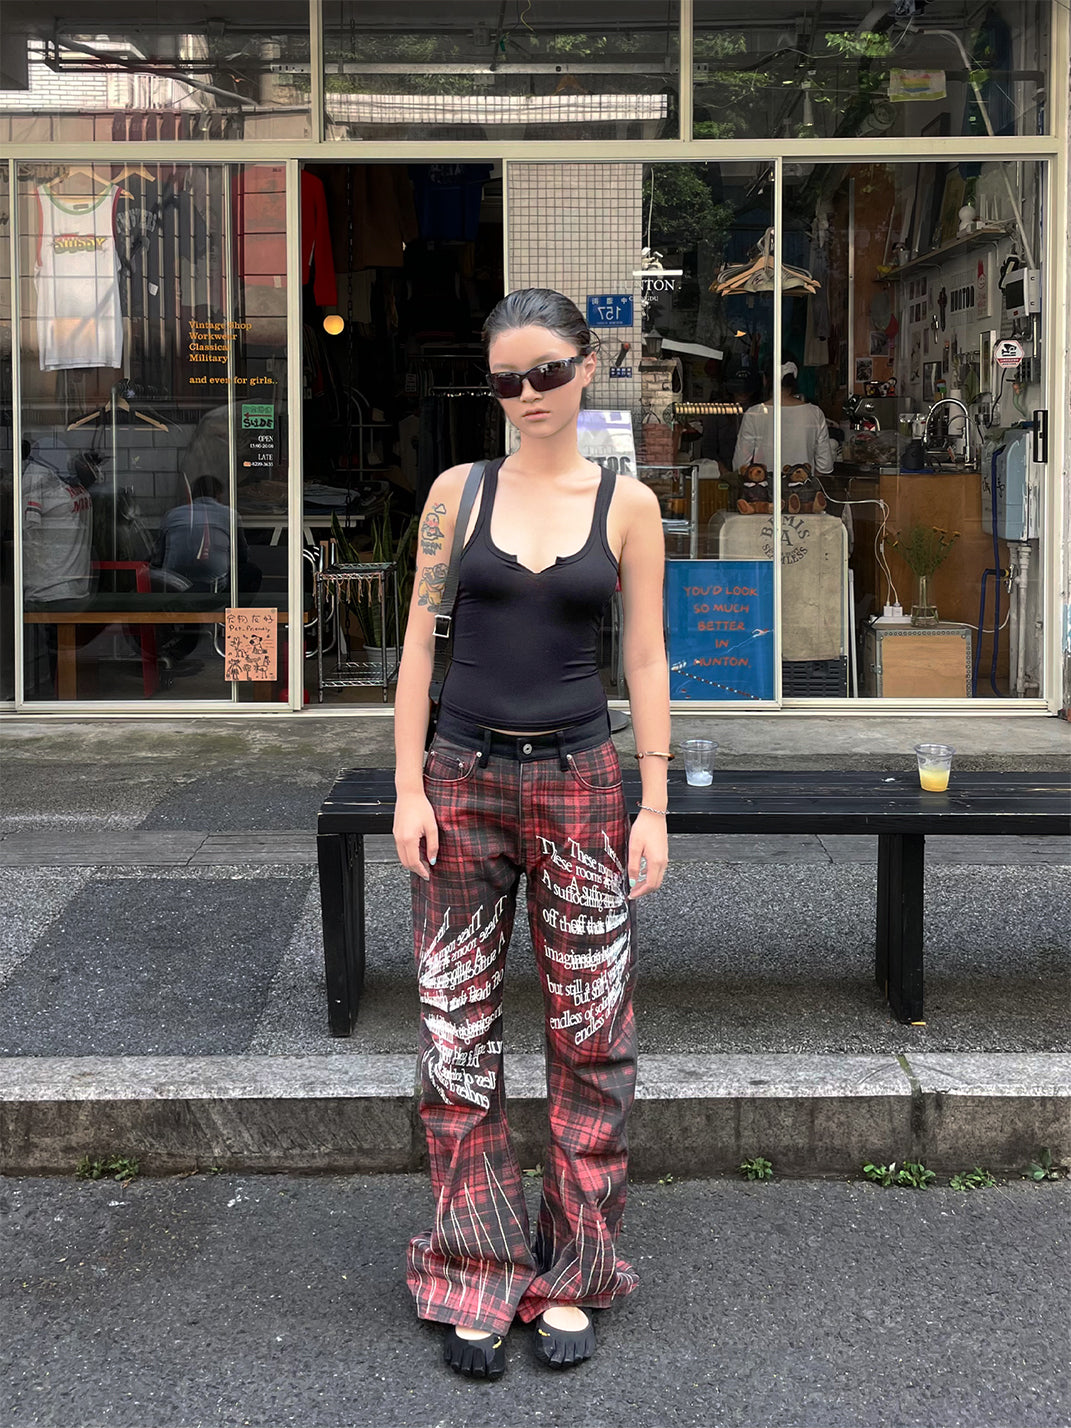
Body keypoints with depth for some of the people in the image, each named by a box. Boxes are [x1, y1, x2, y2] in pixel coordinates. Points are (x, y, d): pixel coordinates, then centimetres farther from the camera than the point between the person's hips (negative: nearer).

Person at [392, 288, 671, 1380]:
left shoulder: (627, 505, 1)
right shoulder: (458, 492, 2)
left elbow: (646, 662, 2)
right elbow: (420, 644, 3)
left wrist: (653, 807, -2)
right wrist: (409, 789, -4)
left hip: (578, 780, 0)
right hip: (465, 779, 1)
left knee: (591, 1038, 4)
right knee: (456, 1036, 4)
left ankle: (568, 1277, 19)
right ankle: (476, 1282, 16)